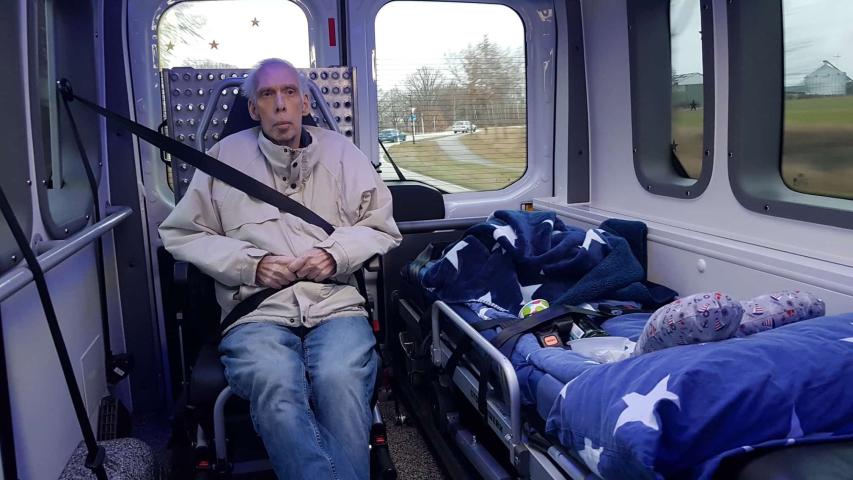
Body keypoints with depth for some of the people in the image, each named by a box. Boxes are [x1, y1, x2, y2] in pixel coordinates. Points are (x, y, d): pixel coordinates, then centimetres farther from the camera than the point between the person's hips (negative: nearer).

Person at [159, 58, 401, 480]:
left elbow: (382, 228, 16)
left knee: (341, 380, -33)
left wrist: (335, 254, -4)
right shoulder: (226, 155, 15)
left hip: (335, 305, 1)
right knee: (275, 386, -34)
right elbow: (182, 234, 12)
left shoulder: (340, 151, 17)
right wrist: (251, 264, -3)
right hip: (257, 312, 0)